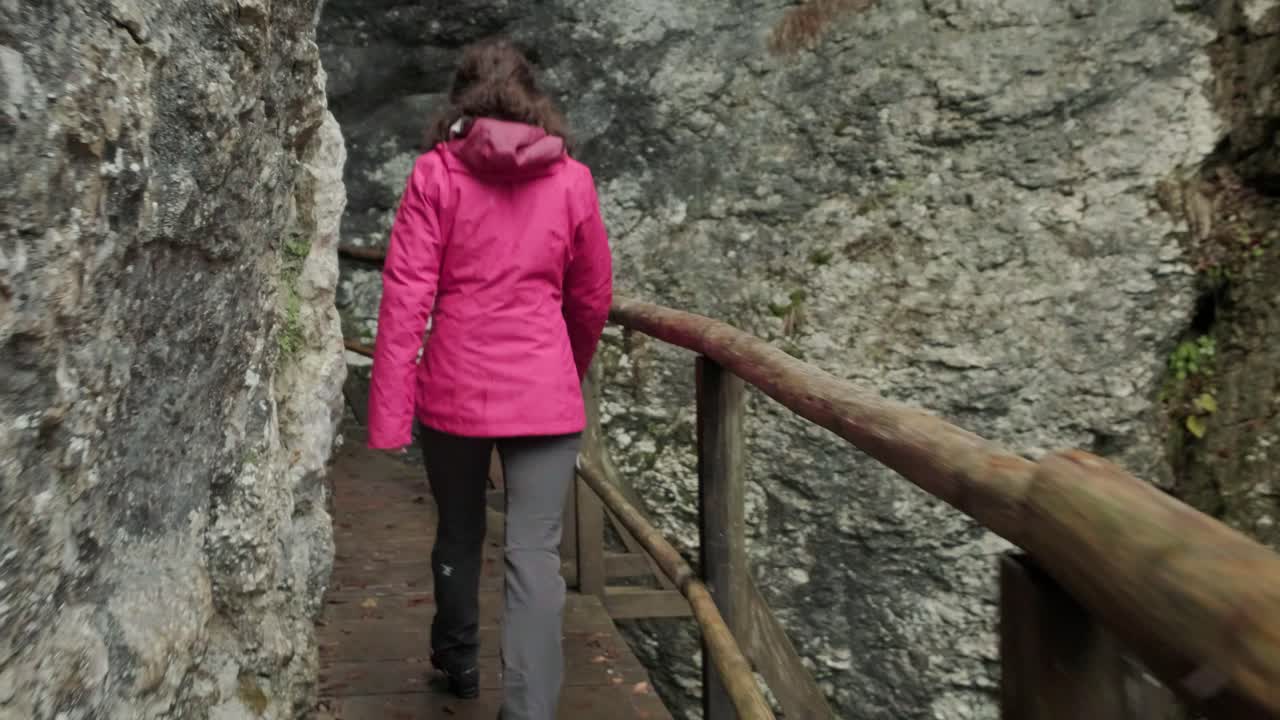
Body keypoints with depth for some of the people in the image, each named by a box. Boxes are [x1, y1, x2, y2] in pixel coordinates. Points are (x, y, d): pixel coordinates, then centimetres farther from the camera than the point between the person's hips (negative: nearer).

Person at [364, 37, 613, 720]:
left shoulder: (435, 173, -2)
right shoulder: (571, 179, 2)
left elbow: (405, 296, -8)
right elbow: (593, 298, 11)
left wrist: (388, 413, -7)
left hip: (454, 389, 1)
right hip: (544, 394, 0)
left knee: (458, 532, 21)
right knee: (535, 554, 1)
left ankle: (457, 659, 42)